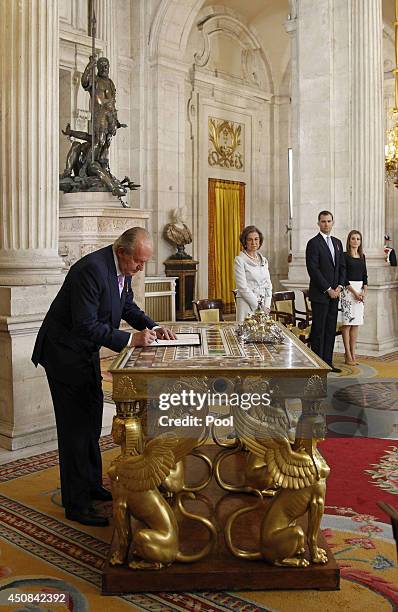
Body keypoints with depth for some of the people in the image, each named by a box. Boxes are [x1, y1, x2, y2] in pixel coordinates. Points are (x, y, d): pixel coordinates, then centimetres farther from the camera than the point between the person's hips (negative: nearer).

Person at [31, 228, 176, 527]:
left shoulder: (123, 268, -1)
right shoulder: (91, 269, -29)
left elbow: (127, 306, 13)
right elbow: (85, 325, -31)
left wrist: (153, 327, -3)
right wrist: (130, 339, -32)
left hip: (87, 351, 10)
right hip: (64, 353, -9)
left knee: (91, 420, 18)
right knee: (74, 426, -4)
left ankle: (92, 485, 33)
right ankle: (76, 504, 7)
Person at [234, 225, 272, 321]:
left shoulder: (263, 260, 13)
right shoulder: (240, 260, -5)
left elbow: (268, 285, 12)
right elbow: (243, 288, -11)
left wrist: (266, 306, -1)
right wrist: (258, 306, -13)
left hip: (263, 305, 5)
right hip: (247, 305, -5)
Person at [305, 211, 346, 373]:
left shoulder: (337, 243, 15)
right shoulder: (313, 243, -7)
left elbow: (342, 267, 16)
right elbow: (313, 270, -13)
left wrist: (339, 286, 1)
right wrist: (328, 289, -13)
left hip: (334, 293, 7)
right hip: (320, 294, -7)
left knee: (331, 329, 9)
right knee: (318, 329, -3)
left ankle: (328, 362, 15)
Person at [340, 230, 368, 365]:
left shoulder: (362, 256, 13)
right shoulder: (344, 256, -5)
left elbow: (364, 275, 13)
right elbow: (343, 276, -10)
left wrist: (364, 292, -3)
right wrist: (354, 292, -15)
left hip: (360, 290, 6)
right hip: (348, 289, -6)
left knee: (356, 323, 6)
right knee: (347, 322, -5)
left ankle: (353, 353, 10)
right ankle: (348, 354, -2)